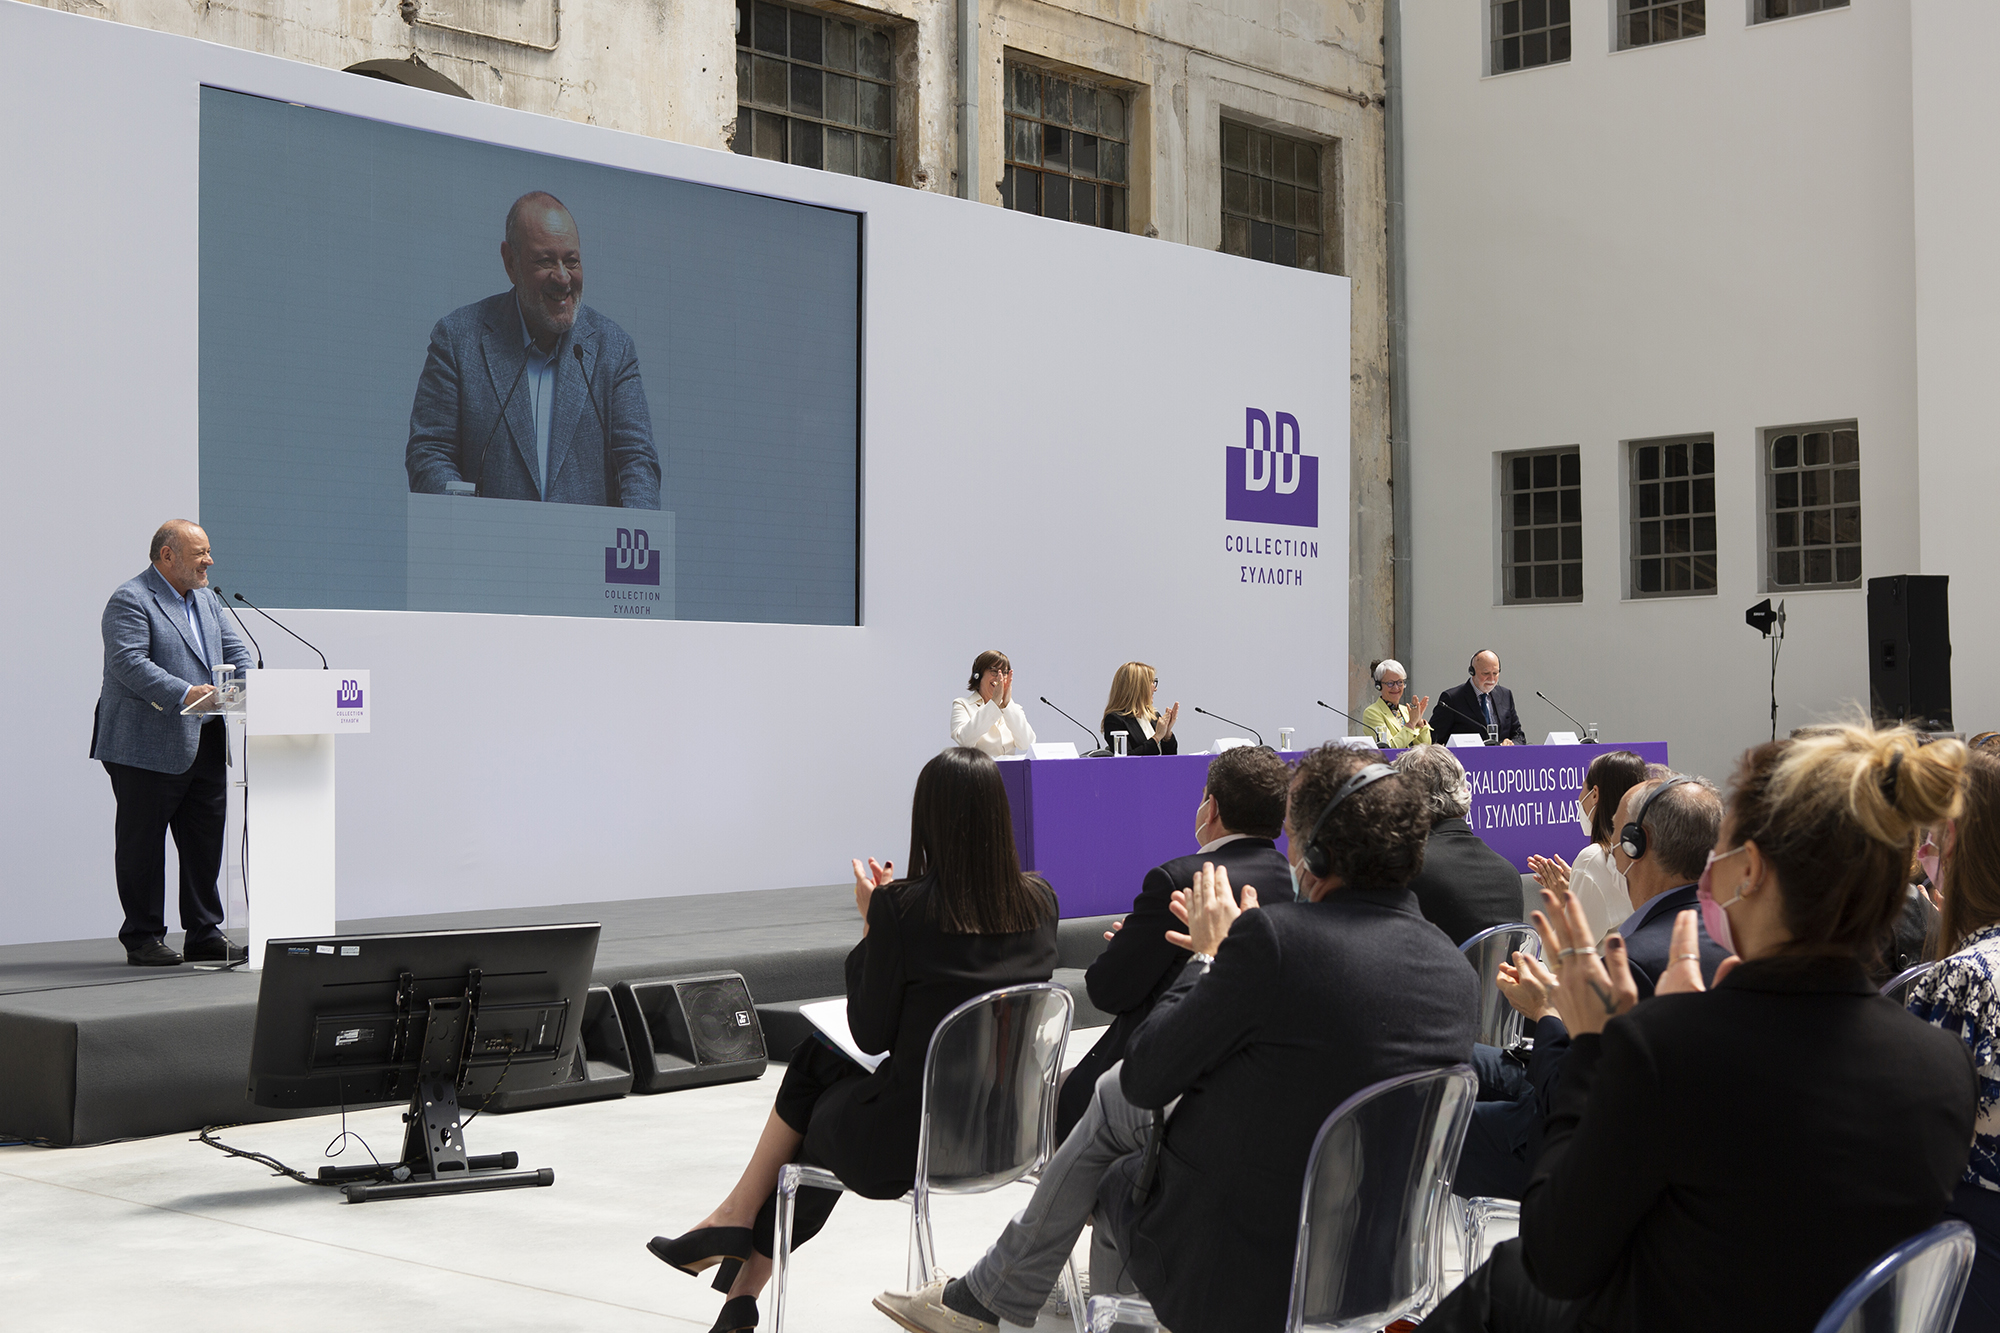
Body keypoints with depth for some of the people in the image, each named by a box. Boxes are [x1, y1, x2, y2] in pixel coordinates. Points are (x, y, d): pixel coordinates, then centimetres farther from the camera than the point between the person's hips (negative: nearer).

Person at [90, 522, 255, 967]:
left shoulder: (205, 599, 18)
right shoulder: (129, 601, -9)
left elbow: (235, 652, 17)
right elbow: (128, 662, -20)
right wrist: (184, 693, -30)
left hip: (205, 745, 8)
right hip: (148, 748, -8)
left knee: (206, 841, 9)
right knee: (143, 844, 1)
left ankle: (204, 935, 17)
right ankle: (142, 939, 9)